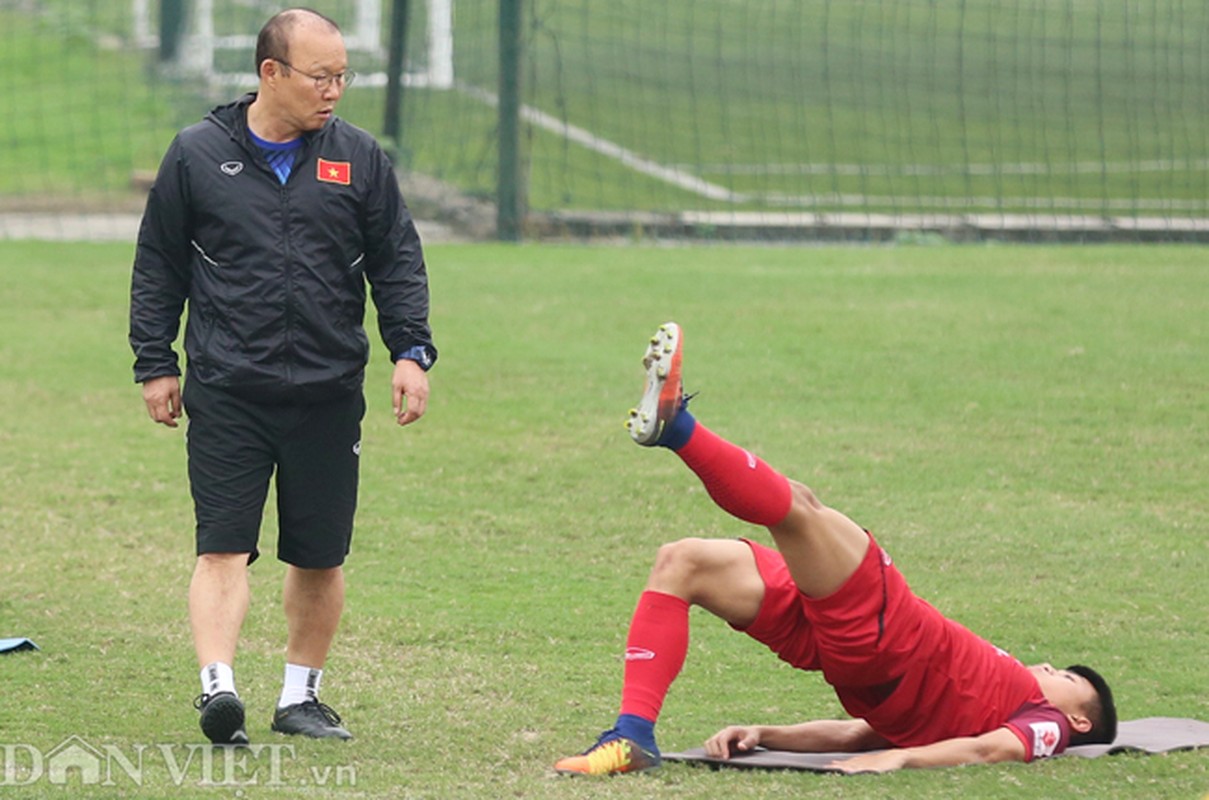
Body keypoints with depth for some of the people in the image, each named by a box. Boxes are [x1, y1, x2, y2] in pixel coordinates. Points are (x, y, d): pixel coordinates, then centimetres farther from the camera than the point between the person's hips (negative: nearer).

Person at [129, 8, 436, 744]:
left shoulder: (360, 158, 6)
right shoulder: (198, 155, 2)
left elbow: (398, 262, 10)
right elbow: (158, 268, 8)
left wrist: (411, 351, -2)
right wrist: (155, 365, 5)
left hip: (329, 397, 2)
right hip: (226, 393, -2)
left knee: (321, 557, 8)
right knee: (224, 547, -12)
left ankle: (301, 695, 22)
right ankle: (218, 687, -20)